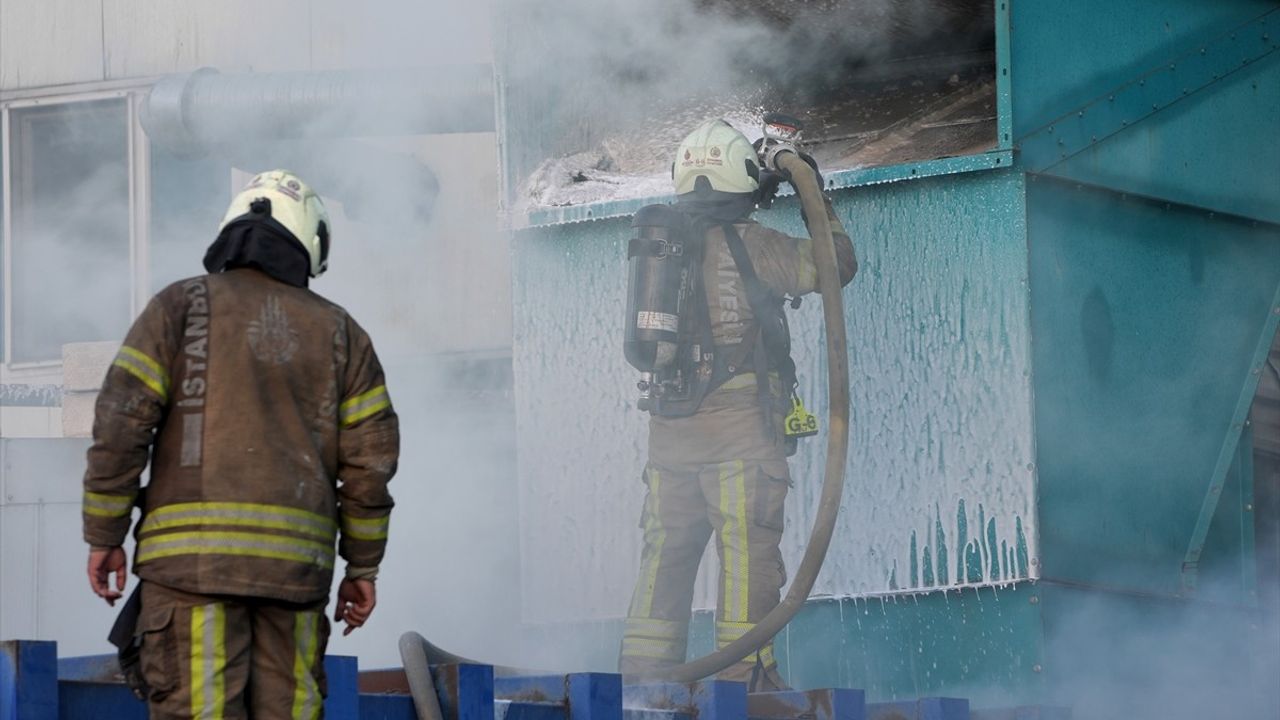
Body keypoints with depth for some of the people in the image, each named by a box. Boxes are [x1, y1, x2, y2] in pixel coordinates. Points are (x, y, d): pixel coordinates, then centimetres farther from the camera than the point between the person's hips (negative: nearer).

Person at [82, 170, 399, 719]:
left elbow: (121, 424, -2)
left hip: (194, 550, -3)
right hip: (295, 561, 3)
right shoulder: (339, 333, 13)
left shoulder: (181, 307, 6)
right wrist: (363, 565, 15)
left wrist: (104, 536, 3)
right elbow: (370, 456, 7)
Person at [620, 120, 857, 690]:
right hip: (739, 423, -6)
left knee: (666, 550, 9)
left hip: (668, 426, 6)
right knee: (747, 549, -4)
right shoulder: (748, 242, -7)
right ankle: (745, 674, -8)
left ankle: (643, 673, 7)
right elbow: (836, 264, -3)